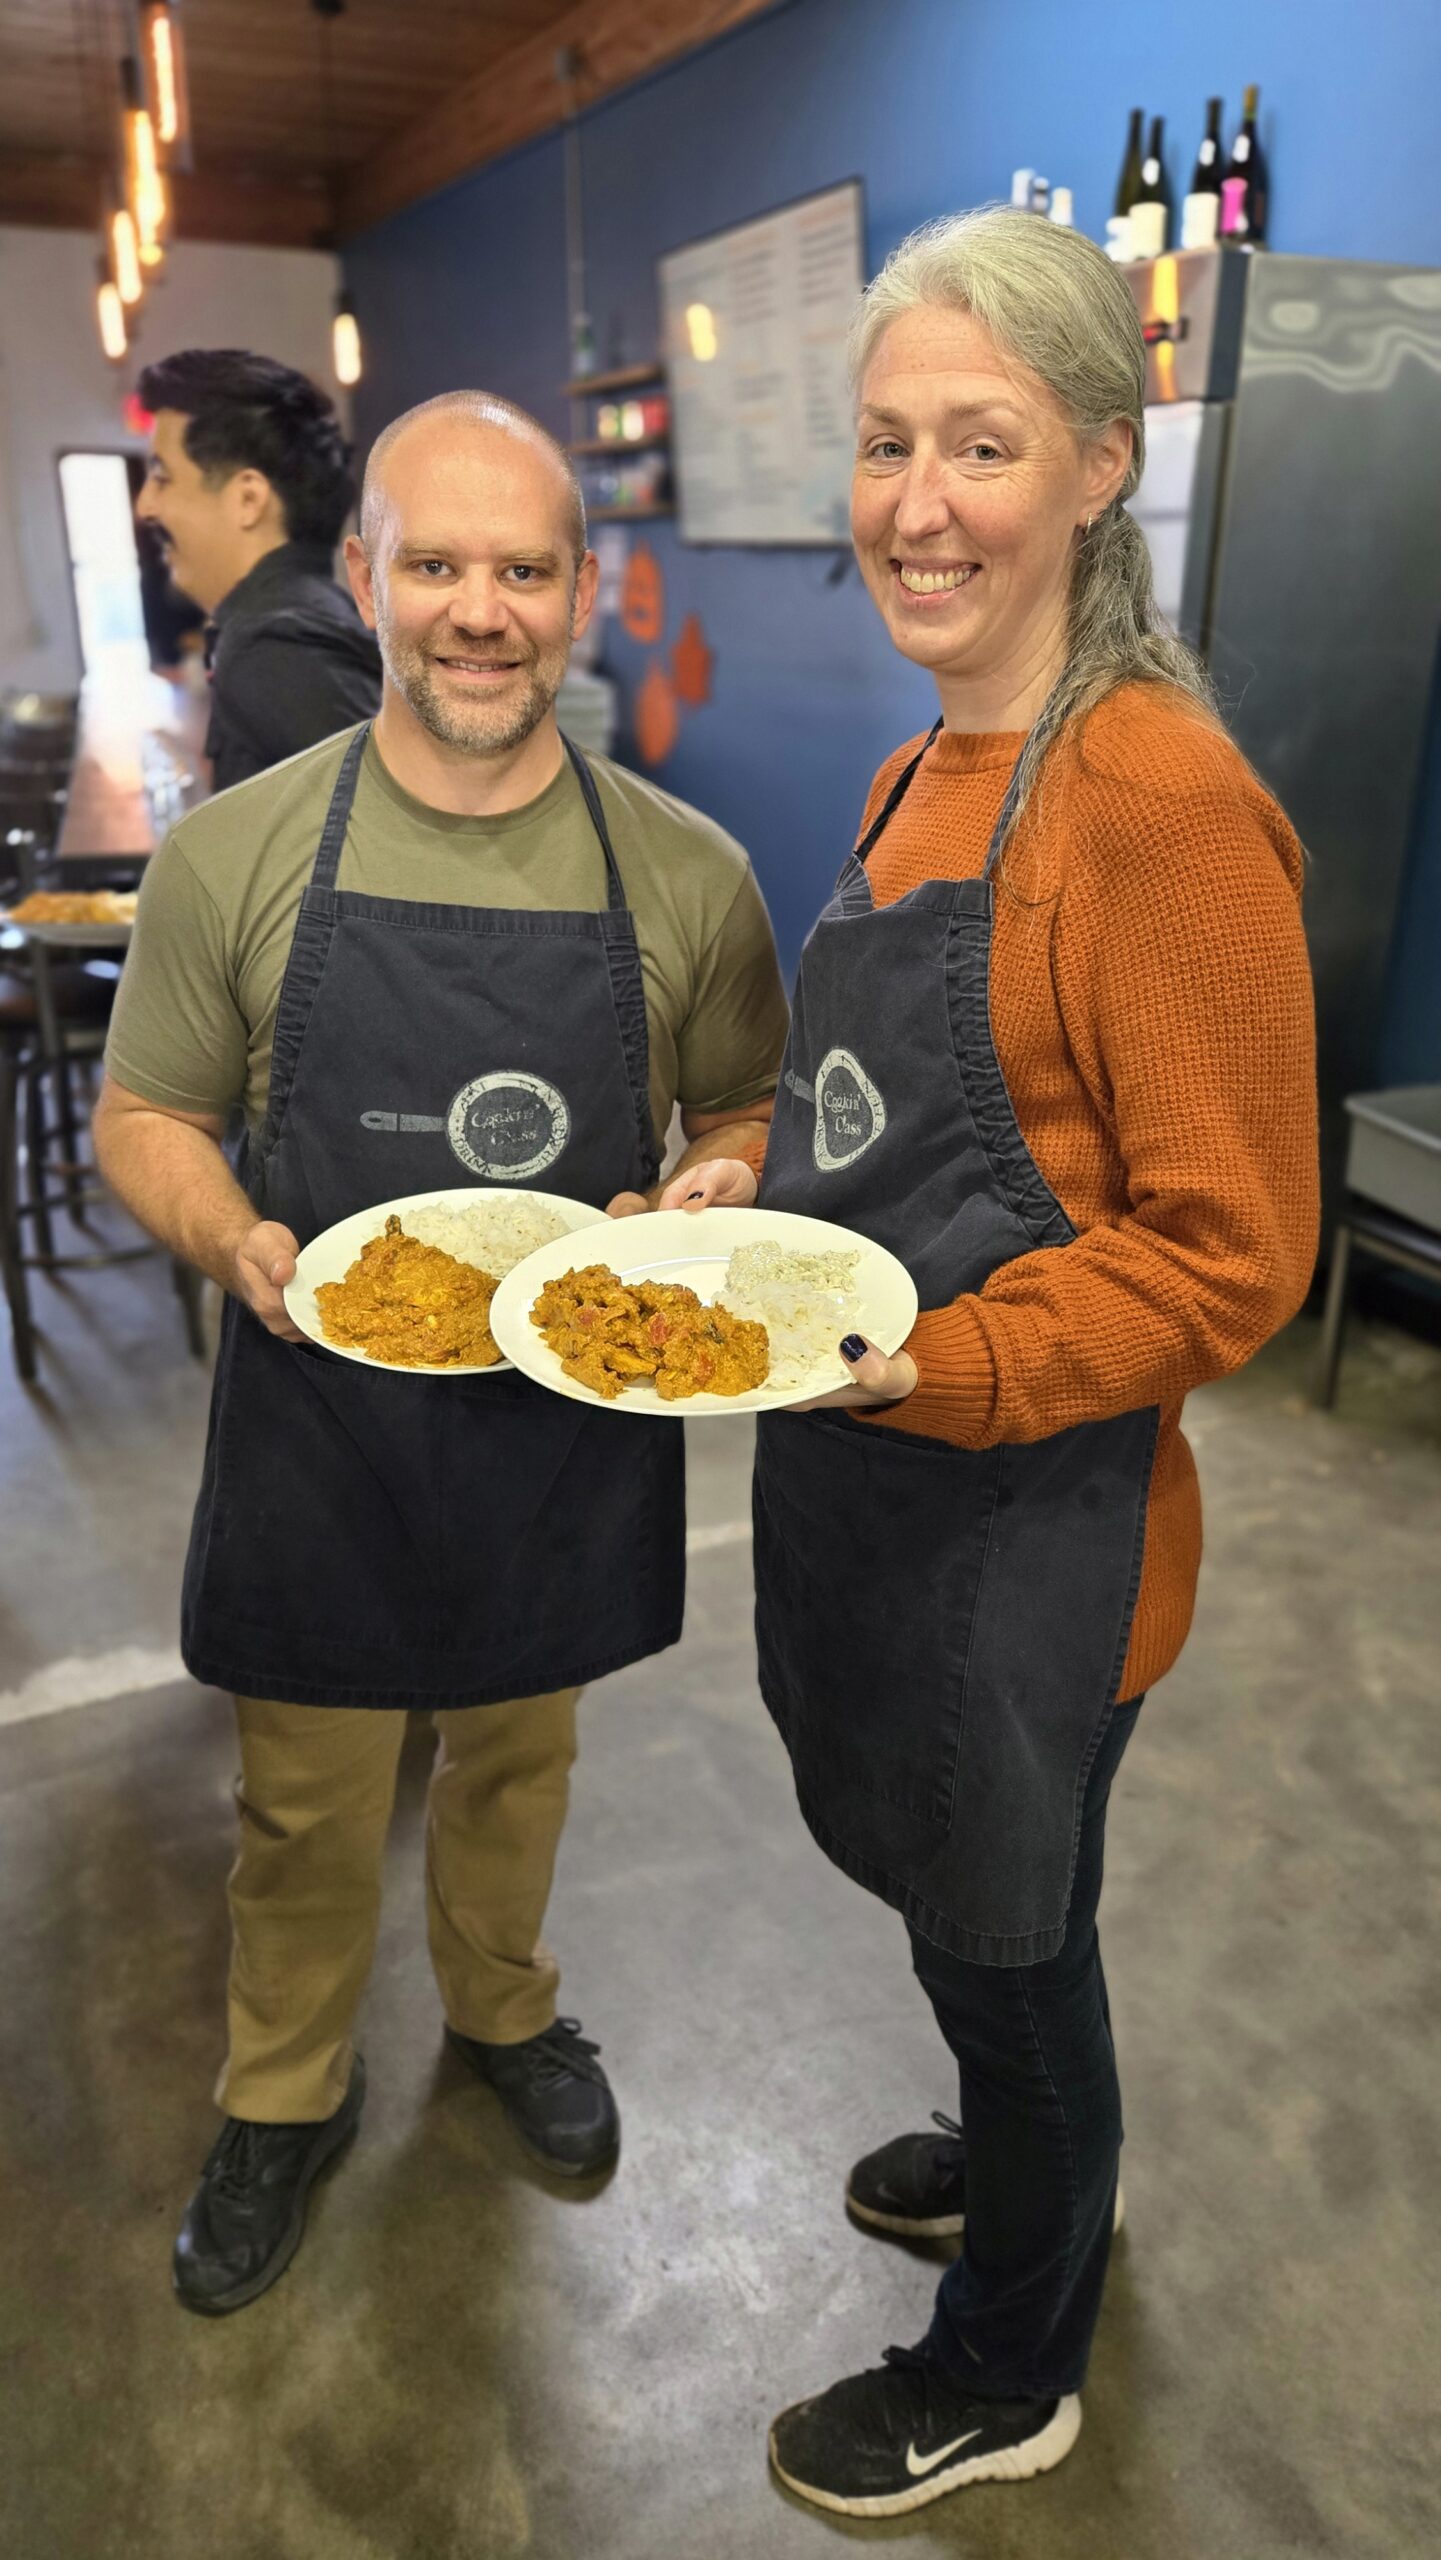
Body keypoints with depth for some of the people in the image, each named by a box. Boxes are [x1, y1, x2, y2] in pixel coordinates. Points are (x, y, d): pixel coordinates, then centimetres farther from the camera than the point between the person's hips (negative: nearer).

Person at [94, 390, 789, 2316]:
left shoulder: (684, 873, -6)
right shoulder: (235, 855, -9)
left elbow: (745, 1115, 5)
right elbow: (146, 1117, 0)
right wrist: (238, 1245, -20)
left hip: (571, 1418, 1)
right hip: (319, 1418, -1)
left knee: (518, 1754, 24)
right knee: (305, 1801, 17)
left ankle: (504, 2009, 54)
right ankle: (285, 2096, 46)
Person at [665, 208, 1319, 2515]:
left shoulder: (1168, 804, -21)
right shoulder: (919, 776, 7)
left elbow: (1228, 1258, -19)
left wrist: (926, 1368, -28)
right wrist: (759, 1179, 1)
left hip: (1027, 1517, -8)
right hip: (859, 1469, 8)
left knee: (1004, 1934, 15)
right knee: (954, 1900, 27)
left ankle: (1006, 2380, 44)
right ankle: (1024, 2159, 58)